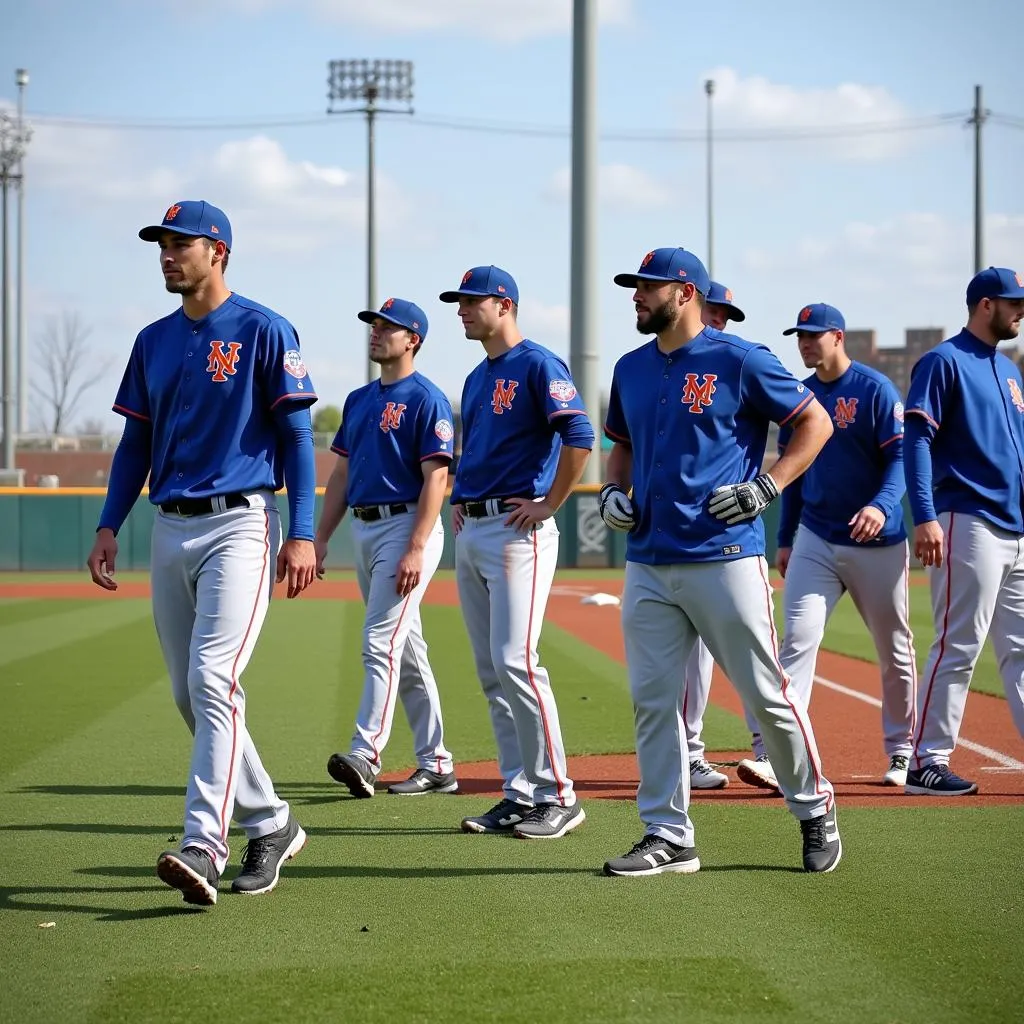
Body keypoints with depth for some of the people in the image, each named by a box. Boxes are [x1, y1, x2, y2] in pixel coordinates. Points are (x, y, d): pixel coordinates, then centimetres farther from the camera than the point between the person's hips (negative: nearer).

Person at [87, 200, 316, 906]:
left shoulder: (264, 331, -4)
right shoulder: (154, 341, 14)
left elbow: (297, 434, -6)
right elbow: (137, 441, 17)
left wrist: (302, 534, -14)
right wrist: (109, 526, 6)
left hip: (240, 525, -7)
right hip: (170, 530, 7)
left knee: (213, 677, -20)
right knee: (190, 694, 9)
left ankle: (203, 845, -26)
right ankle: (271, 824, 23)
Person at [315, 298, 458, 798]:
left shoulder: (426, 400, -8)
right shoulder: (359, 400, 16)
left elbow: (435, 477, -15)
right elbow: (342, 473, 19)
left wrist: (416, 549, -23)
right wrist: (320, 539, 12)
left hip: (406, 527, -9)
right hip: (363, 530, 9)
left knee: (380, 643, -17)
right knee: (407, 651, 10)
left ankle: (365, 755, -23)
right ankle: (436, 764, 15)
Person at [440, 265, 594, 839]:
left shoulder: (538, 365, -8)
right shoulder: (478, 378, 20)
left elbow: (579, 437, -19)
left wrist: (549, 505, -16)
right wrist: (460, 500, 17)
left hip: (518, 530, -9)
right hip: (472, 532, 10)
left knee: (515, 660, -15)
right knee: (492, 672, 8)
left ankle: (559, 795, -9)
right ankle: (521, 795, 12)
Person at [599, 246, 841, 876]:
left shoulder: (740, 361, -5)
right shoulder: (631, 369, 13)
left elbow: (816, 423, -1)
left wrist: (767, 486, -11)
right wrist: (614, 490, 7)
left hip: (724, 557, -6)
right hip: (648, 561, 6)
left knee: (766, 694, -1)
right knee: (652, 699, 4)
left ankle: (815, 810, 17)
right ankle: (668, 836, 11)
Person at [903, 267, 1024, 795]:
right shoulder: (944, 362, -6)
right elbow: (917, 440, -13)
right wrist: (925, 518, -23)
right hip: (970, 525, -8)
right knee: (959, 647, -8)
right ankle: (926, 763, -3)